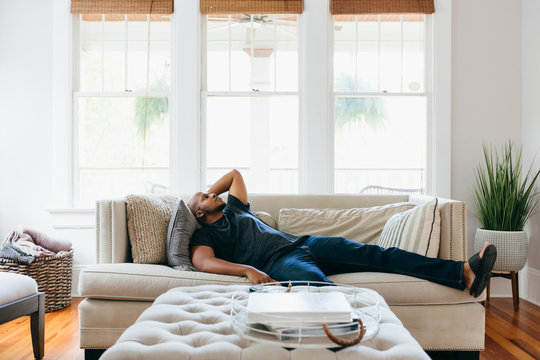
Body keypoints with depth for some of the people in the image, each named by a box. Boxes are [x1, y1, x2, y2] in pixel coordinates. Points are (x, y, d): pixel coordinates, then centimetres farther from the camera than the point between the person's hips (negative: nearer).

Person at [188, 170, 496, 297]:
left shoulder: (235, 208, 31)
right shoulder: (204, 237, 11)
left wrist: (208, 192, 40)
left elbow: (235, 174, 47)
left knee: (375, 254, -13)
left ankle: (463, 273, -22)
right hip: (280, 263, -6)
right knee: (319, 284, -42)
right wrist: (248, 270, -24)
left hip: (305, 243, 7)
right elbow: (204, 262, -12)